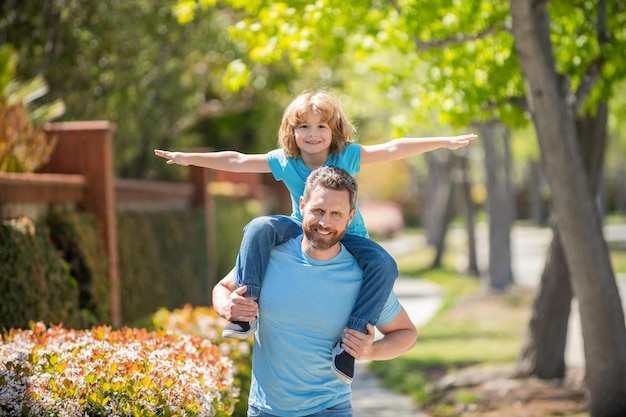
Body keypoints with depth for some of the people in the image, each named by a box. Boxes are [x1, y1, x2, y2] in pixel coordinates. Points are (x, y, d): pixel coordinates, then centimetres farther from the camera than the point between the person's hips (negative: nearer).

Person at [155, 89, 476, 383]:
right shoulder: (284, 161, -7)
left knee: (384, 266, -30)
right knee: (260, 228, -26)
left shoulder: (348, 156, -14)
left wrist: (443, 142, -29)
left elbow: (393, 149, -22)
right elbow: (236, 161, -5)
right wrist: (189, 158, -7)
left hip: (347, 237, -1)